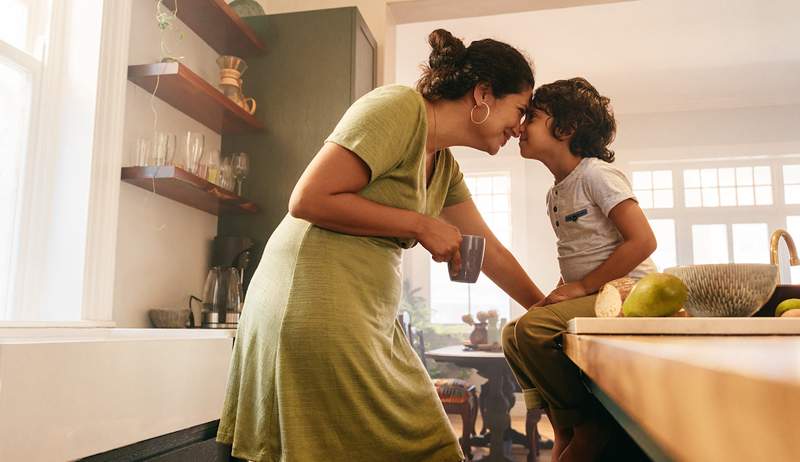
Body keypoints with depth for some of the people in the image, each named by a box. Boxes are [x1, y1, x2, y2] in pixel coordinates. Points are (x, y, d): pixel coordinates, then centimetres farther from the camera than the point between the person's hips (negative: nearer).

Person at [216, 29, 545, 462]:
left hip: (369, 321, 9)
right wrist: (420, 224, -14)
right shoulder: (400, 106, -12)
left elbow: (490, 252, 20)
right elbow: (307, 199, -19)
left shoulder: (445, 166, 15)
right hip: (316, 309, -9)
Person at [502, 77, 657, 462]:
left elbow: (642, 241, -18)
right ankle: (563, 431, 10)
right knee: (514, 334, 5)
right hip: (590, 298, 9)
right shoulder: (555, 193, 16)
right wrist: (559, 294, 4)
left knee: (532, 329, -25)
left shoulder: (595, 173, -10)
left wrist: (582, 287, -18)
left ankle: (587, 429, -7)